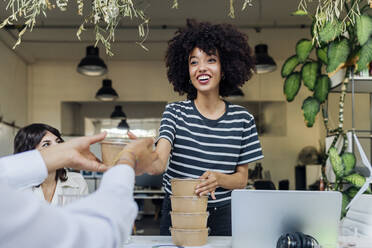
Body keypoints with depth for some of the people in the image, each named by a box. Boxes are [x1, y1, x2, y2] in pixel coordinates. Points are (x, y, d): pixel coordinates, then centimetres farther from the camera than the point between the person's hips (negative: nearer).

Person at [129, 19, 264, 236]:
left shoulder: (242, 119, -2)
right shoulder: (175, 112, -4)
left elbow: (242, 179, 1)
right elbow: (159, 164, -20)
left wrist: (218, 179, -20)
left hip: (222, 215, 1)